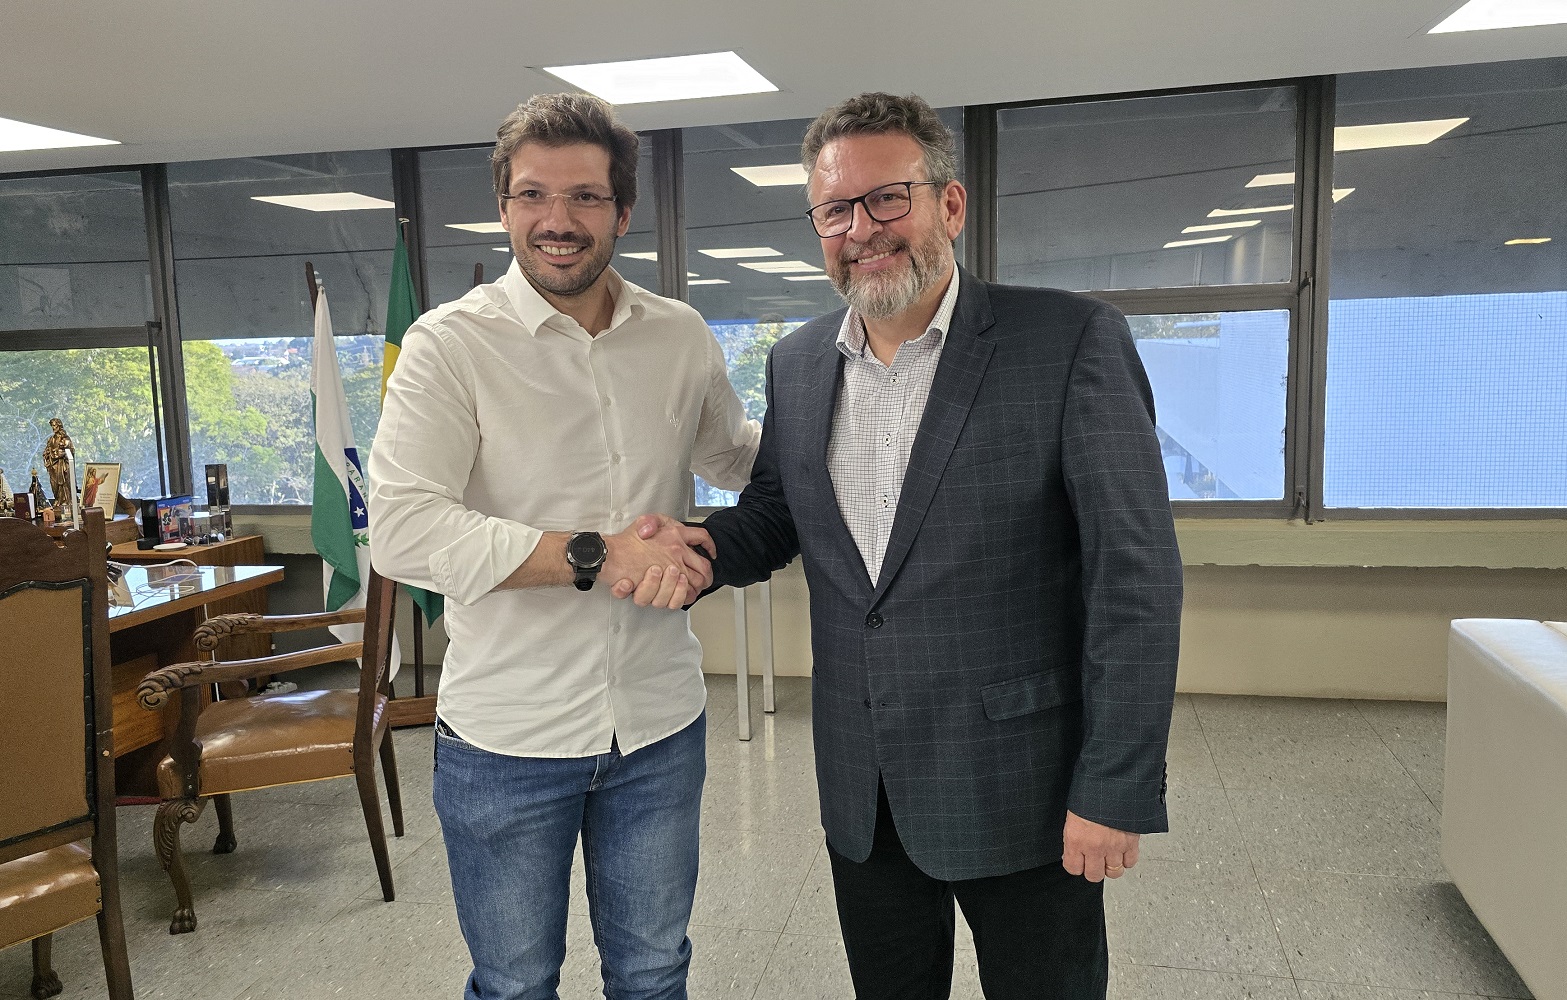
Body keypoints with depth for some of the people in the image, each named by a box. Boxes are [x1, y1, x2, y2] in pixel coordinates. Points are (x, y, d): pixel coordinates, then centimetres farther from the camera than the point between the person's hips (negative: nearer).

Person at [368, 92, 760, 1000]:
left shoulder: (682, 337, 2)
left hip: (660, 726, 4)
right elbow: (404, 532, -23)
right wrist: (599, 555, -26)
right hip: (506, 742, -3)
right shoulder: (452, 344, -11)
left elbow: (733, 455, 21)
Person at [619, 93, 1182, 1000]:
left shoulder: (1072, 340, -13)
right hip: (863, 793, 5)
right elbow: (770, 524, 13)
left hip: (1021, 788, -4)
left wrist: (1117, 790, -16)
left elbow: (1136, 576, -14)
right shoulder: (798, 364, 4)